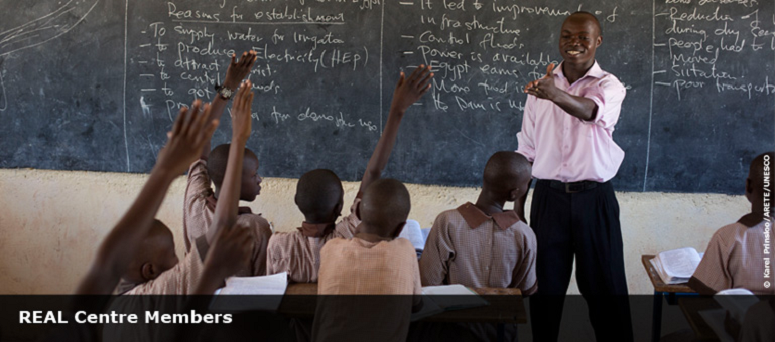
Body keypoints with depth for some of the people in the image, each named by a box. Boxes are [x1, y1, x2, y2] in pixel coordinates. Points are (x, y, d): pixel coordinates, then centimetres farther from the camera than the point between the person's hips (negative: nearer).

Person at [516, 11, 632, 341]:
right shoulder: (541, 85, 8)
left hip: (594, 198, -2)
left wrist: (555, 94, -47)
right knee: (545, 283, 7)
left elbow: (591, 111, -27)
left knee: (605, 283, 4)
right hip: (548, 196, 2)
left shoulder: (609, 85, -2)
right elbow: (526, 149, 11)